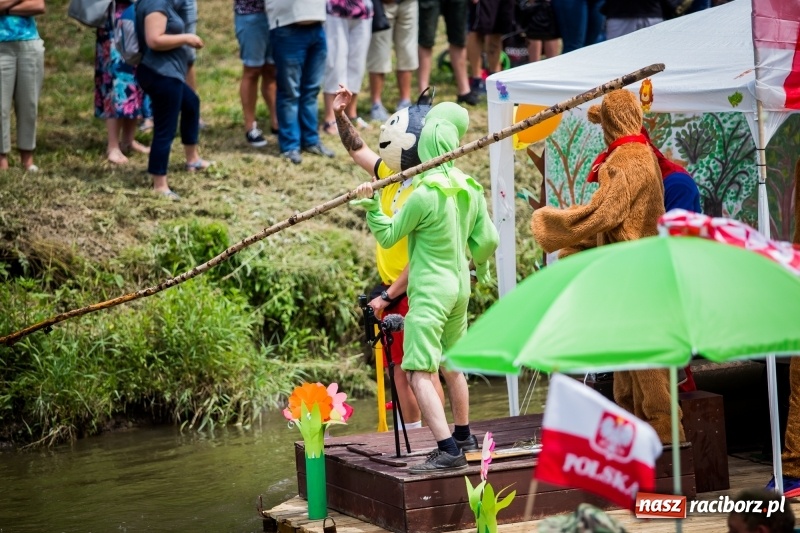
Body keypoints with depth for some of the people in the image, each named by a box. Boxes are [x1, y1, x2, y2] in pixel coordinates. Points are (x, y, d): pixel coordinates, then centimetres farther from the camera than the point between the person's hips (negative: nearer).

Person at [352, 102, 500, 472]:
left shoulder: (425, 194, -18)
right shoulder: (471, 190, 3)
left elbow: (388, 236, -8)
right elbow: (487, 240, 10)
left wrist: (371, 205, -4)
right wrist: (481, 267, 29)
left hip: (429, 291, -8)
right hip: (459, 286, 8)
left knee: (420, 372, -11)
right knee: (452, 365, 24)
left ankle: (448, 450, -22)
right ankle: (463, 436, 38)